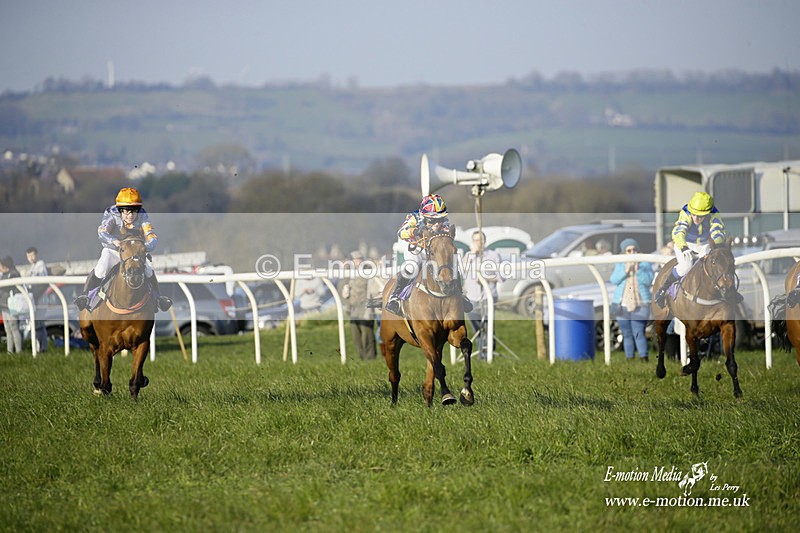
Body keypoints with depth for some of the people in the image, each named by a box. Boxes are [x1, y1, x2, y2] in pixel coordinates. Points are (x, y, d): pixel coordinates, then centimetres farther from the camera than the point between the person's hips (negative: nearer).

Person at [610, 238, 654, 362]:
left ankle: (644, 358, -18)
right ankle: (630, 359, 8)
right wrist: (625, 271, -13)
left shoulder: (645, 264, 6)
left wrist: (638, 270, -18)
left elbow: (648, 281, -7)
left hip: (640, 305, -3)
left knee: (639, 333, -15)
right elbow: (614, 280, -1)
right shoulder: (619, 265, 12)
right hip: (622, 305, 3)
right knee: (627, 334, 3)